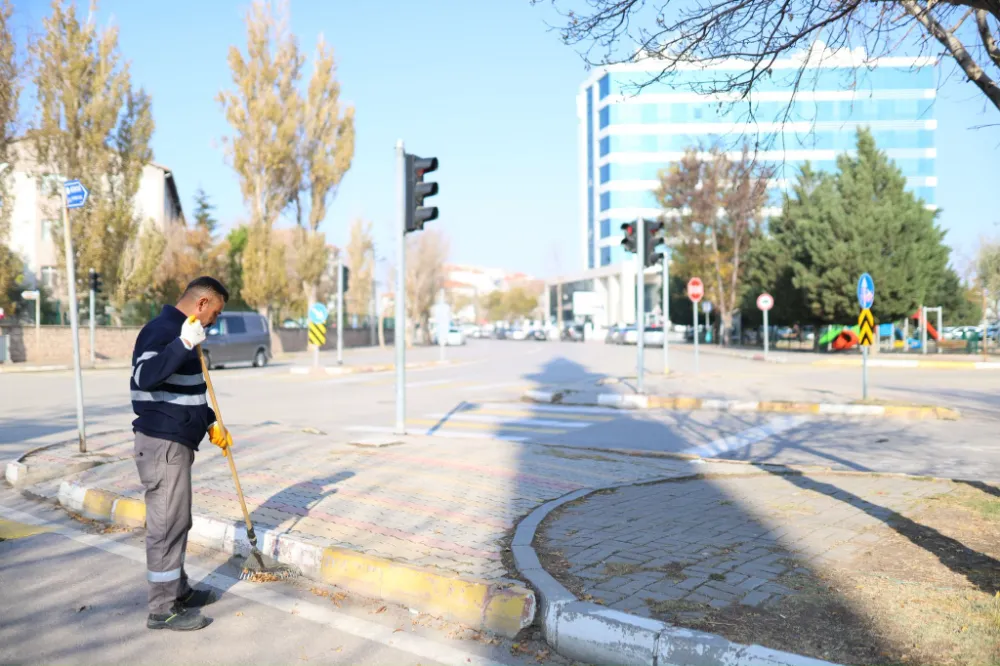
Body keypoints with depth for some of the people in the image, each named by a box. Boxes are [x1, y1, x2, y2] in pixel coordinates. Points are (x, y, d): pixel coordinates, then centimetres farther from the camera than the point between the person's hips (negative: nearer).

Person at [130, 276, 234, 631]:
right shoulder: (162, 329, -16)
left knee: (177, 522, 17)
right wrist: (185, 343, -40)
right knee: (166, 524, -3)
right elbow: (145, 376, -33)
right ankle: (162, 610, 7)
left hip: (176, 442, 10)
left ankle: (178, 592, 29)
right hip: (162, 444, -10)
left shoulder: (177, 331, 16)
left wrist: (210, 424, 24)